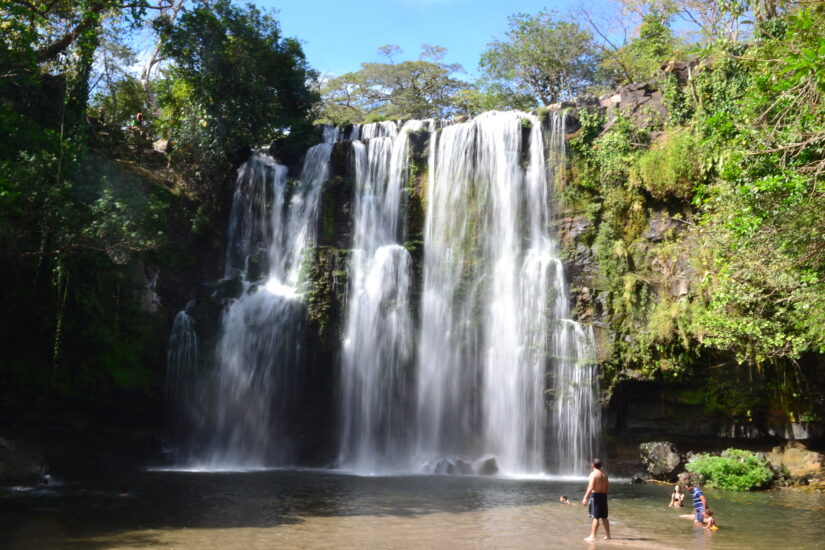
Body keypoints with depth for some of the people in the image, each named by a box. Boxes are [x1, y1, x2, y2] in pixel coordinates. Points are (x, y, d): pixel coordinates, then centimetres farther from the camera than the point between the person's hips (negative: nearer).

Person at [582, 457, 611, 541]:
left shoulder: (593, 474, -13)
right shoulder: (604, 474, 10)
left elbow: (591, 487, -21)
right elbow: (606, 488, 13)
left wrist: (585, 498, -20)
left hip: (595, 495, -7)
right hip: (603, 495, 7)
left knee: (595, 517, -6)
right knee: (604, 517, 15)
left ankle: (592, 536, -5)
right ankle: (608, 535, 22)